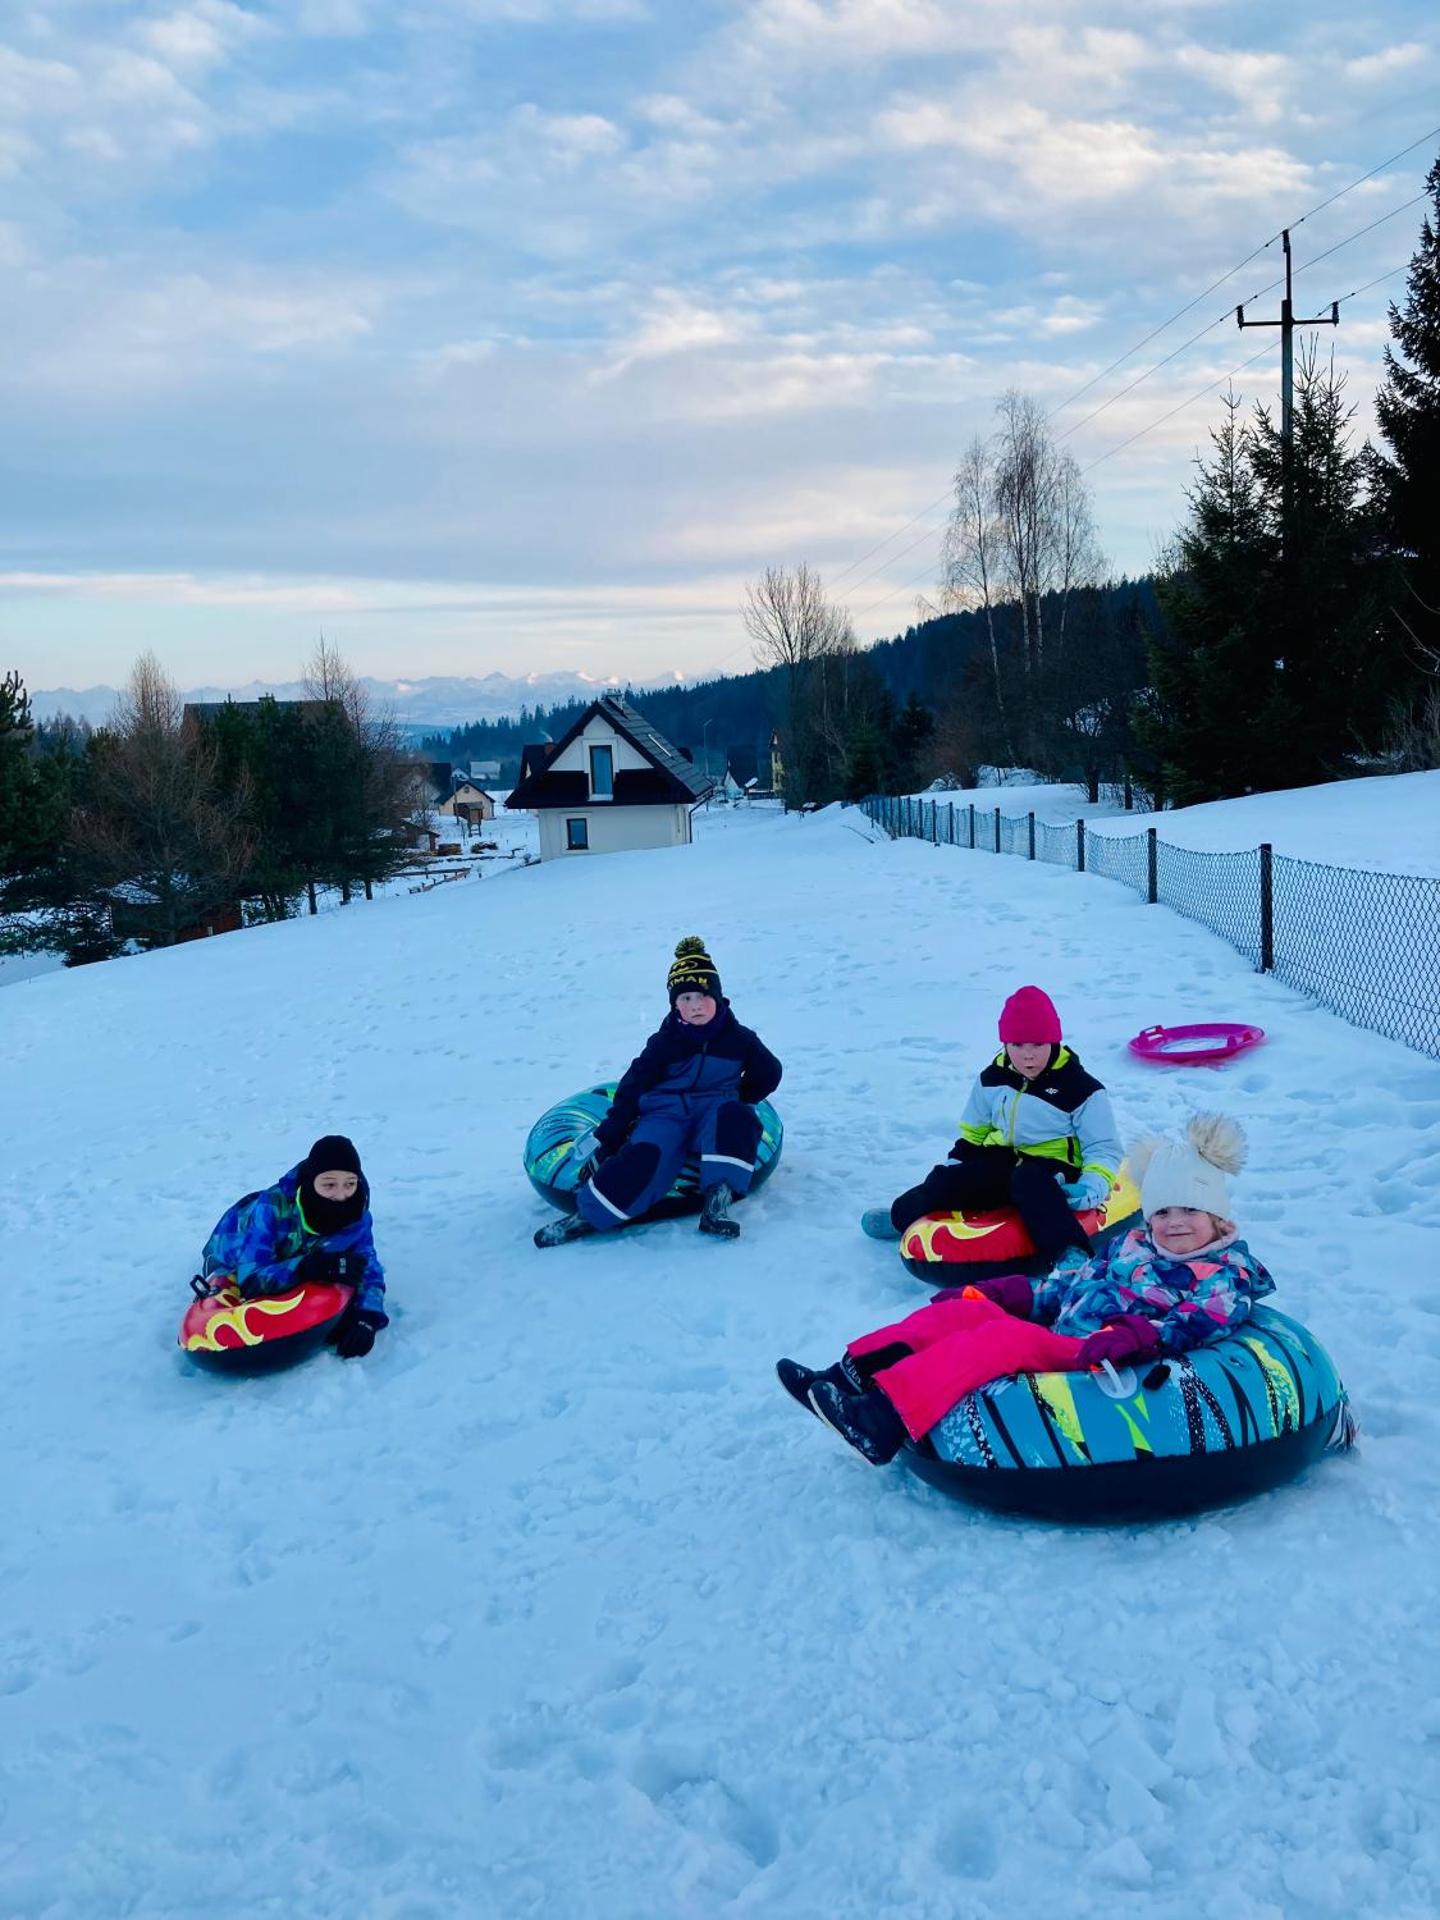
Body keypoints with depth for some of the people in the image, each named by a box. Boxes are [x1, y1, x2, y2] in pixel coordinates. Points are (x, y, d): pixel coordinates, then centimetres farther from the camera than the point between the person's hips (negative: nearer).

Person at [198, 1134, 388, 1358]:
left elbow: (369, 1271, -31)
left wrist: (366, 1319, -51)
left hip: (287, 1254, 3)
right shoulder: (275, 1205, -45)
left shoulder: (356, 1215, -33)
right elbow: (251, 1278, -49)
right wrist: (306, 1268, -64)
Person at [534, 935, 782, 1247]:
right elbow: (633, 1088, 0)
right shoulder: (665, 1042, 1)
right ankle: (586, 1215, -34)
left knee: (735, 1116, -36)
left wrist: (735, 1099, 11)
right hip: (666, 1113, -1)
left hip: (714, 1113, 1)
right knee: (646, 1154, -34)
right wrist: (605, 1138, -7)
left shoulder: (738, 1038, 4)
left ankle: (718, 1201, -40)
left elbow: (769, 1073, 18)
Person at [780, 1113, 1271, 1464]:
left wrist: (1130, 1336, -33)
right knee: (959, 1311, -9)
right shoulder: (1130, 1245, 25)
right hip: (1053, 1336, 8)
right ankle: (849, 1378, -23)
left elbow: (1191, 1325, -14)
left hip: (1094, 1358, -8)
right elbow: (1067, 1283, 25)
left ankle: (886, 1419, -46)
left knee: (1004, 1337, -31)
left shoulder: (1224, 1275, 5)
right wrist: (987, 1291, 16)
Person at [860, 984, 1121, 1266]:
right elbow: (973, 1132, 21)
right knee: (949, 1179, -17)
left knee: (1028, 1181, -41)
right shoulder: (992, 1079, 7)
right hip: (1001, 1160, 6)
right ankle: (902, 1216, 10)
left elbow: (1103, 1148, -5)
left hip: (1054, 1169, -6)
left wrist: (1093, 1185, -25)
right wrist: (955, 1162, 6)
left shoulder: (1081, 1089, -8)